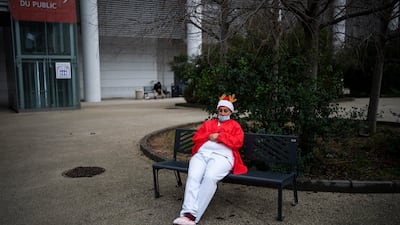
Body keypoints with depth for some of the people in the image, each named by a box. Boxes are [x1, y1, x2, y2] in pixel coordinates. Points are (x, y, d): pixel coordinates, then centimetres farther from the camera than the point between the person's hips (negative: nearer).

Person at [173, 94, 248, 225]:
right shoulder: (208, 123, 33)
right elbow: (195, 138, 20)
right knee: (193, 176, -31)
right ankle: (188, 213, -44)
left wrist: (219, 136, 0)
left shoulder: (234, 125, 23)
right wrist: (209, 136, 4)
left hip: (222, 156, -3)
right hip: (202, 153, 3)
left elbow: (238, 142, 5)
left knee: (210, 178, -36)